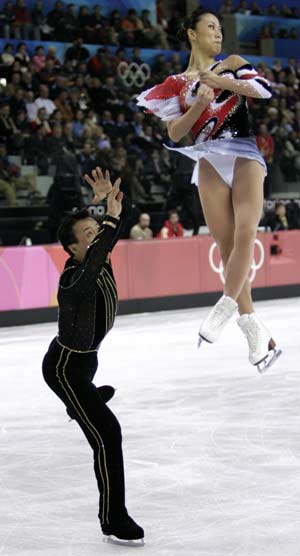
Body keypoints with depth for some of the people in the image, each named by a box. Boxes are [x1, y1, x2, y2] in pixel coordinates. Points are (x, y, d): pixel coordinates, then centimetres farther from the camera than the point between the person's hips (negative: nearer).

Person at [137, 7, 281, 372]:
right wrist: (199, 104, -11)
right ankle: (255, 332, -3)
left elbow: (264, 90, -4)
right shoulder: (178, 84, 12)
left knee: (245, 234, -21)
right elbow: (175, 133, 3)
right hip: (210, 163, 0)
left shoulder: (233, 65, 13)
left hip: (245, 156, 0)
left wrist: (220, 81, -11)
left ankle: (223, 311, -15)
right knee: (226, 246, -6)